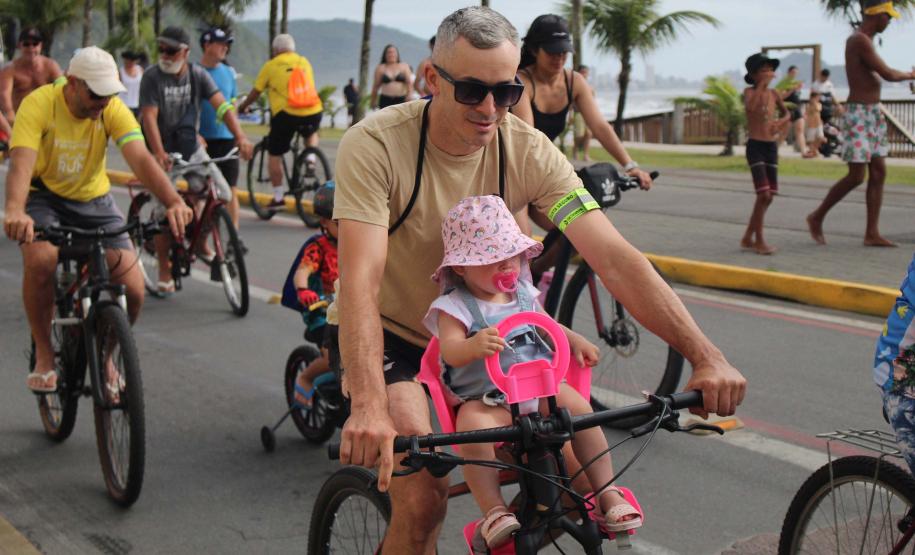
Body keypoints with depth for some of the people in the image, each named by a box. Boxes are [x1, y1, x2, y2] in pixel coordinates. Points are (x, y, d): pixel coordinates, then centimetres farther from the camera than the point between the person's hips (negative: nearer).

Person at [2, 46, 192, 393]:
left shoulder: (113, 110, -16)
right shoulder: (39, 104, -22)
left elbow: (141, 159, -29)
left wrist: (174, 202, -47)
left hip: (93, 200, 2)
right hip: (44, 197, -2)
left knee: (132, 289, -14)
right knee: (40, 260, -34)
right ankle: (44, 355, -11)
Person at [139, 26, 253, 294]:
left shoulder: (197, 74, -5)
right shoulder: (152, 77, -13)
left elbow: (222, 105, -15)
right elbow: (149, 117, -22)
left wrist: (241, 137, -30)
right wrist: (159, 153, -37)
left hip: (190, 145, 3)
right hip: (162, 149, -3)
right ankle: (164, 271, 7)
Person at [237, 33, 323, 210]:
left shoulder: (271, 65, 7)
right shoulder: (304, 62, 17)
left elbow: (255, 92, 13)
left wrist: (242, 107, 29)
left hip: (286, 114, -3)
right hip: (314, 112, 4)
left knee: (274, 155, 10)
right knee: (311, 134, 37)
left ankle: (278, 197, 9)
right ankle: (311, 158, 9)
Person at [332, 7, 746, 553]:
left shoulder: (528, 150, -17)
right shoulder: (375, 144, -26)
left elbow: (615, 257, -24)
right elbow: (361, 280, -36)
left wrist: (705, 354, -35)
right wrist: (368, 406, -51)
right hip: (392, 334, -4)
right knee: (423, 497, -23)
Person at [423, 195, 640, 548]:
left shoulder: (522, 292, 11)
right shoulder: (454, 306, -8)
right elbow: (450, 349, -24)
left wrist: (574, 340, 15)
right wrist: (475, 345, -45)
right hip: (484, 399, -4)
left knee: (579, 407, -21)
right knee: (472, 427, -36)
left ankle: (607, 492, -8)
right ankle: (493, 510, -25)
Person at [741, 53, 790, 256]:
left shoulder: (774, 94, 9)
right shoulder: (749, 91, -5)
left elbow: (787, 113, 23)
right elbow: (750, 107, -28)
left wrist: (781, 122, 1)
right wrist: (762, 84, -22)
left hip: (772, 146, 6)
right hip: (755, 146, -6)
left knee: (769, 196, 7)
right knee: (763, 194, -13)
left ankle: (748, 237, 19)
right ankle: (758, 240, -3)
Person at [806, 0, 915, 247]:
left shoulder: (864, 40, 15)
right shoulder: (859, 40, -17)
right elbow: (888, 75, -18)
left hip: (874, 114, 10)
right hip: (858, 114, -10)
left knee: (878, 173, 5)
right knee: (857, 176, -7)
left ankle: (872, 234, 6)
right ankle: (817, 217, 10)